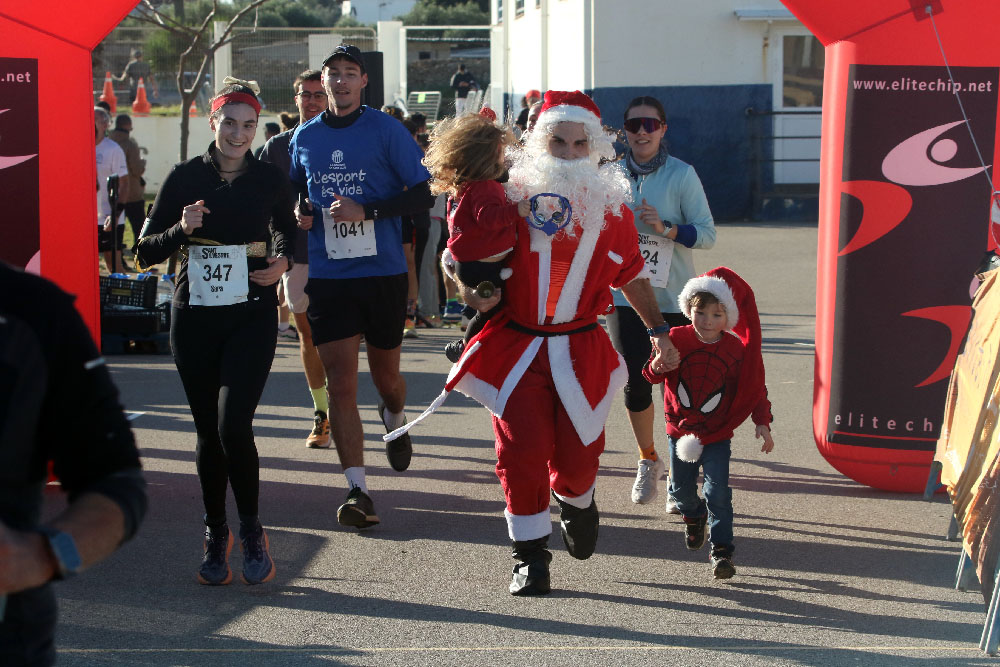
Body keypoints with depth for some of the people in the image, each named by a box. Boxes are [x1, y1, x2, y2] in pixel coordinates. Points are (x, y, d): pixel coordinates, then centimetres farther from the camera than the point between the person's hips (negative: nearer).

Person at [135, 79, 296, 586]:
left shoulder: (270, 180, 2)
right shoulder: (185, 178, 0)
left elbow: (286, 230, 21)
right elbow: (145, 251, 2)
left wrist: (283, 262, 0)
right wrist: (181, 230, -17)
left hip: (252, 315, -1)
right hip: (194, 316, 1)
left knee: (233, 426, -16)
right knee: (209, 432, 7)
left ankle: (251, 531, 3)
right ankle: (216, 535, 23)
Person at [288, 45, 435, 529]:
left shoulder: (386, 130, -3)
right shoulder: (304, 137, 8)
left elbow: (423, 195, -6)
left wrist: (366, 210, -17)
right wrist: (300, 213, 1)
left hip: (383, 273, -2)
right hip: (327, 276, 2)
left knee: (385, 374, 13)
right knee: (340, 382, -8)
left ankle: (395, 422, 49)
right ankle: (357, 491, -9)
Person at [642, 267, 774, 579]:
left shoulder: (737, 349, -10)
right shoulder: (677, 339, -9)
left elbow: (755, 388, -2)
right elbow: (652, 374, -3)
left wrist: (762, 423, -10)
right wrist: (657, 366, -27)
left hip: (718, 434, -2)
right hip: (680, 430, 2)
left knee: (718, 492, -12)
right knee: (682, 488, 16)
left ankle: (721, 550, -6)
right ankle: (694, 517, 49)